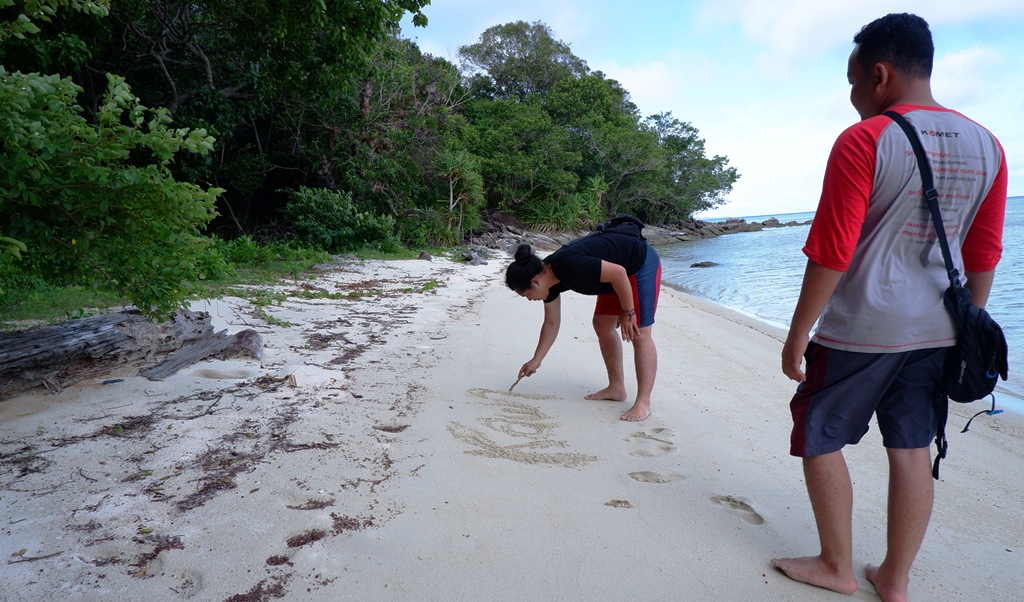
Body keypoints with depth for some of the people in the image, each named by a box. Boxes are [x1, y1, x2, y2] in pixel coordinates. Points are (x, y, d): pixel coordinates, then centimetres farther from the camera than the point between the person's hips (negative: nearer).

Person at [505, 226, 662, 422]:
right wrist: (536, 360, 10)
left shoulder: (569, 265, -33)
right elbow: (551, 323, 7)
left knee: (639, 334, -12)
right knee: (602, 325, 11)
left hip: (642, 263, -9)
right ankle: (616, 388, 20)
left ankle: (643, 403, -8)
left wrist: (627, 312, -19)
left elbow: (618, 272, -29)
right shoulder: (548, 276, -4)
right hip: (623, 274, 9)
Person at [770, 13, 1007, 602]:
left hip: (859, 328, -6)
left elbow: (830, 253, -16)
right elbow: (984, 259, 10)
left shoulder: (864, 141, -13)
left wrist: (799, 333, -9)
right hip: (936, 330, 7)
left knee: (819, 439, 10)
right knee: (912, 451, 13)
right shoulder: (986, 146, 7)